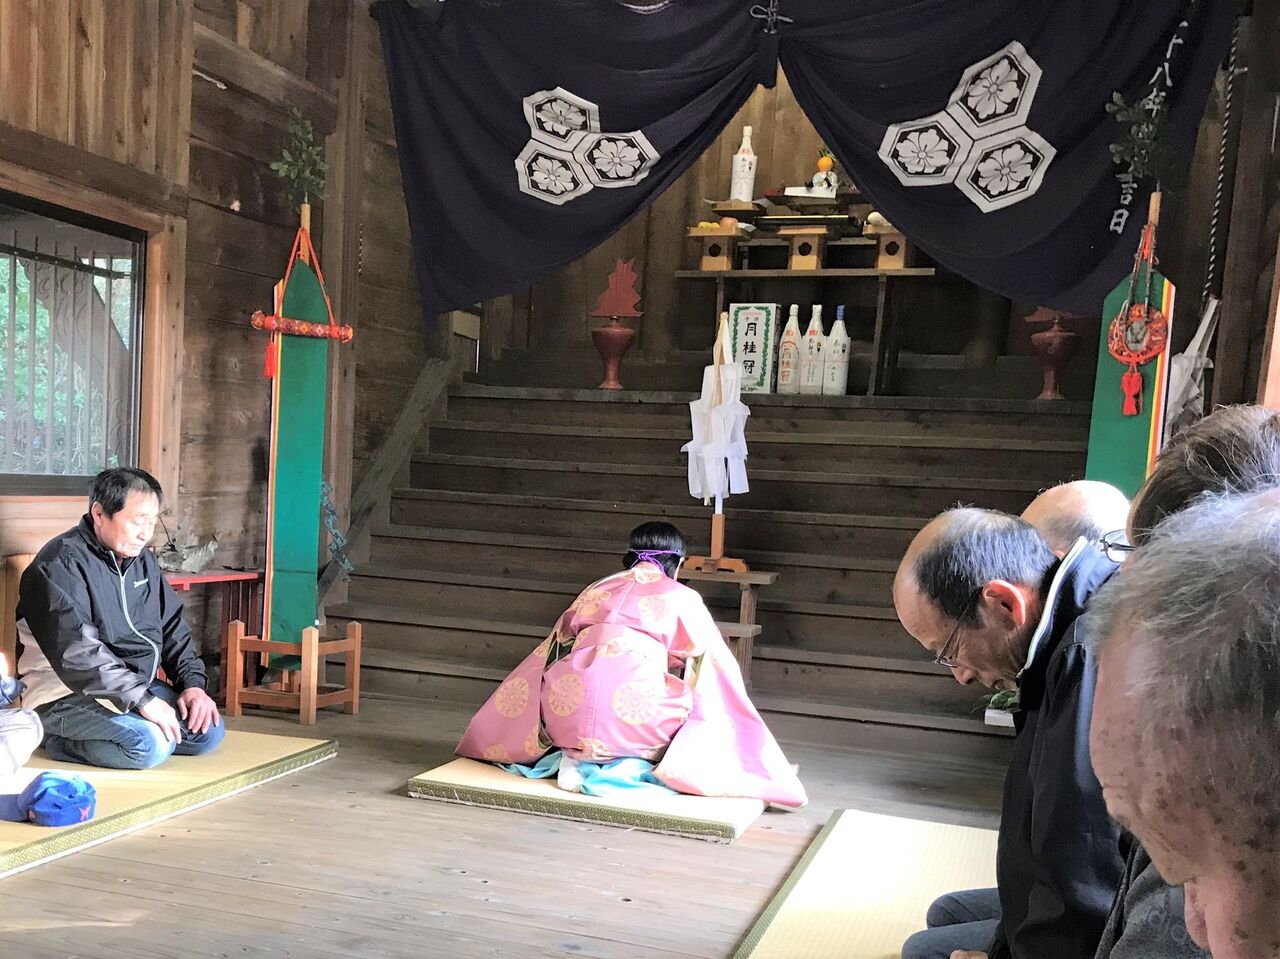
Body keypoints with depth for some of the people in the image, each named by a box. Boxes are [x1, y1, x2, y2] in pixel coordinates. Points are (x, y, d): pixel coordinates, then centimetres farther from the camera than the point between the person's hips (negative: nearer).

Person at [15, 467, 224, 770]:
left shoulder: (143, 560, 10)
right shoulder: (62, 563, -16)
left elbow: (173, 628, 14)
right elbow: (78, 651, -26)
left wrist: (192, 684, -2)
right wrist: (142, 700, -30)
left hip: (137, 684, 9)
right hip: (67, 693, -9)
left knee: (209, 731, -4)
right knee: (151, 743, -29)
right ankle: (62, 743, -4)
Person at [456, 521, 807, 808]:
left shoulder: (597, 590, 23)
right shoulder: (682, 597, 13)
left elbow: (552, 653, 29)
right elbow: (717, 667, 17)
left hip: (566, 716, 4)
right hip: (633, 710, -4)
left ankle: (575, 755, 7)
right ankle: (630, 762, 0)